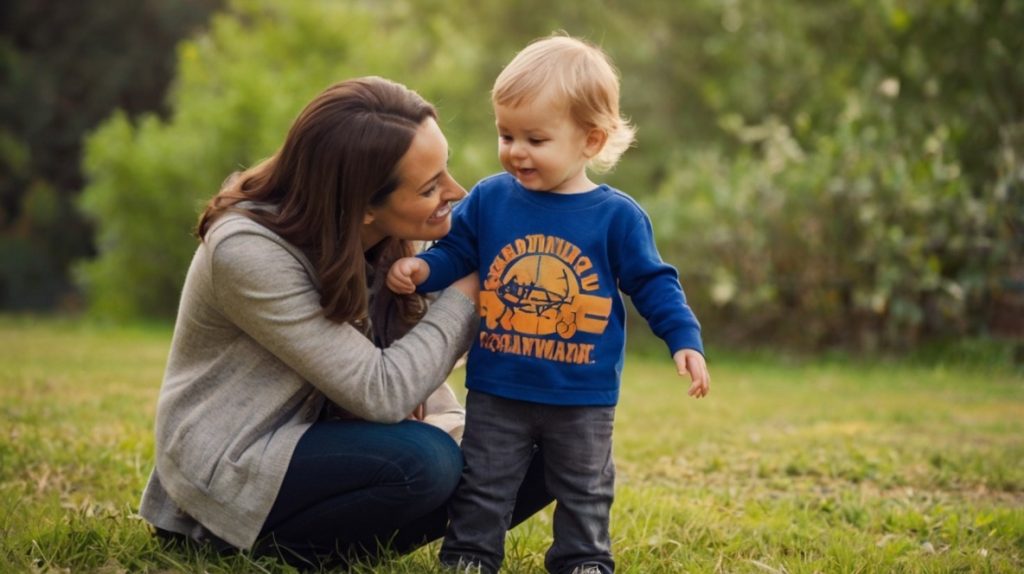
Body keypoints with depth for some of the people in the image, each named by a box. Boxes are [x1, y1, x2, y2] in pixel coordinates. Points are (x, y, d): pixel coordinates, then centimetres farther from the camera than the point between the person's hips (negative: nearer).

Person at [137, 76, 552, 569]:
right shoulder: (248, 252, -26)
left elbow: (403, 364, 5)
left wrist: (455, 427, -15)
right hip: (232, 469, -7)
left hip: (325, 443, 7)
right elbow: (381, 392, -28)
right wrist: (469, 295, -19)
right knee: (421, 462, -33)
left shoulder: (384, 236, -4)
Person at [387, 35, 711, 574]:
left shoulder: (617, 215, -7)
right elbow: (454, 251, 4)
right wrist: (420, 269, -15)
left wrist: (685, 339, -10)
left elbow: (653, 283, -2)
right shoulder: (489, 198, -3)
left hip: (583, 398, -1)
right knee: (481, 486, 10)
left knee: (585, 491, 15)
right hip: (496, 391, 1)